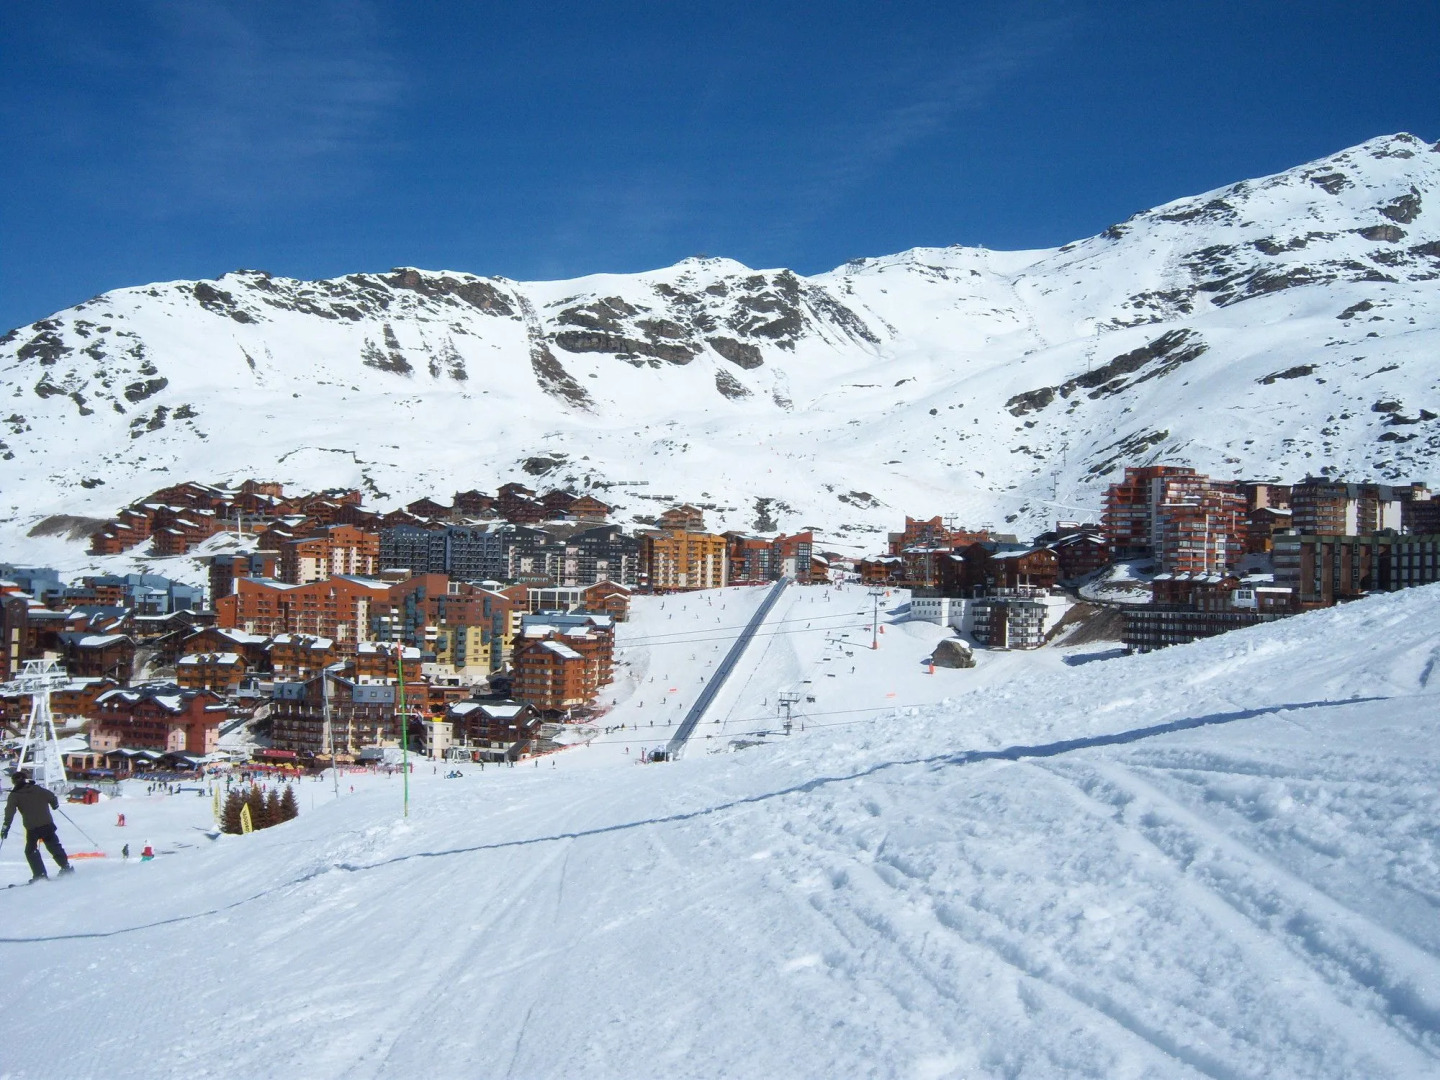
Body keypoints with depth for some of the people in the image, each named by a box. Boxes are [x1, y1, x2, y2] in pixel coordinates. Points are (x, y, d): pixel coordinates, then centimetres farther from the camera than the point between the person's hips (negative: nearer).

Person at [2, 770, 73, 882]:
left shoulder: (14, 795, 0)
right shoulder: (37, 789, 7)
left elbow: (10, 811, -12)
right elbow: (52, 797, 7)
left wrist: (6, 826, -12)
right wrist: (55, 805, 29)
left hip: (32, 828, -3)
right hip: (47, 824, 3)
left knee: (31, 851, 12)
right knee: (55, 847, 17)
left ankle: (40, 874, 2)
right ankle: (66, 867, 15)